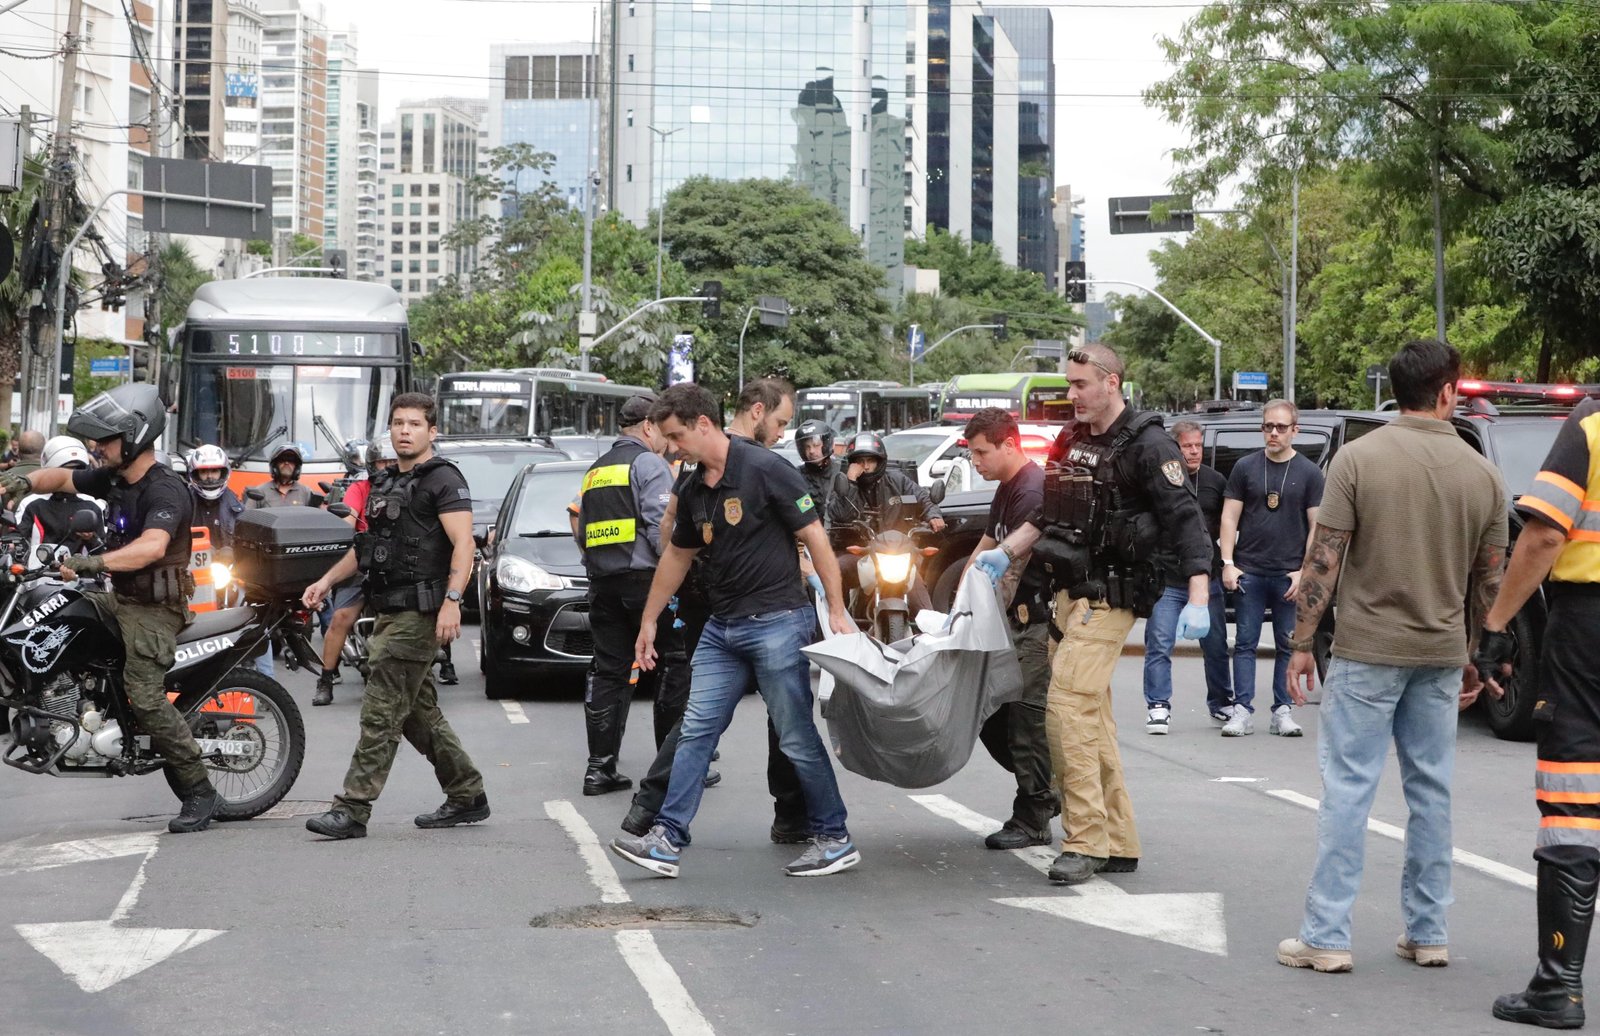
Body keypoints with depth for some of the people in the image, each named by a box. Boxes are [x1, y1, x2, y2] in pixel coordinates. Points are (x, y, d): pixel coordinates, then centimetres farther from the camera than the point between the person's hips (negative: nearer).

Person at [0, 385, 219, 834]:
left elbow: (152, 546, -39)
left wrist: (95, 562, -50)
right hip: (120, 597, 10)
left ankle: (200, 792, -13)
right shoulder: (114, 477, 7)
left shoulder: (164, 489, -21)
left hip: (154, 607, -10)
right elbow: (65, 477, 21)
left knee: (145, 697, -20)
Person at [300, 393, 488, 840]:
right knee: (419, 713, 13)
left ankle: (353, 810, -12)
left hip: (420, 614, -9)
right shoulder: (385, 483, 20)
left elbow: (463, 544, -17)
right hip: (392, 613, 9)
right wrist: (327, 580, 21)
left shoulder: (443, 479, -7)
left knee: (381, 711, -12)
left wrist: (451, 601, -28)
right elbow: (368, 544, 31)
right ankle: (468, 796, 22)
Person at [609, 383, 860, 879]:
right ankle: (667, 839, 3)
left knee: (798, 739, -1)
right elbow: (677, 555, 23)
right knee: (696, 731, 2)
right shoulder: (692, 489, 10)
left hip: (777, 620, -7)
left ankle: (835, 839, 10)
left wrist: (836, 609, -13)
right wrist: (649, 622, 26)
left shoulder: (764, 470, -12)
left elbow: (814, 537, -11)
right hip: (722, 628, 7)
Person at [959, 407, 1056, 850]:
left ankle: (1032, 821, 3)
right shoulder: (1007, 489, 16)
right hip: (1017, 619, 10)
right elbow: (983, 552, 21)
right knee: (990, 714, 10)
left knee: (1028, 714, -5)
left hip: (1038, 619, -10)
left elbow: (1011, 572, -19)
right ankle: (1047, 791, 22)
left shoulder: (1032, 492, -17)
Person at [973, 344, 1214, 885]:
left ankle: (1085, 842, -10)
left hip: (1109, 600, -9)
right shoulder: (1071, 440, 13)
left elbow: (1186, 521, -15)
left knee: (1068, 707, -16)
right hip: (1071, 596, 9)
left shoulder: (1147, 445, -11)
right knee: (1092, 717, 10)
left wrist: (1198, 599, -23)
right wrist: (1004, 552, 17)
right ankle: (1118, 844, 17)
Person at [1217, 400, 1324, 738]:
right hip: (1248, 571, 0)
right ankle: (1242, 711, 1)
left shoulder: (1309, 473, 5)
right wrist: (1228, 563, -2)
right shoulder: (1245, 467, 7)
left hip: (1289, 574, 0)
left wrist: (1304, 571, -5)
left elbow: (1317, 526, 4)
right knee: (1245, 643, 0)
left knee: (1288, 646, 3)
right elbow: (1230, 517, 7)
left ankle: (1283, 711, 9)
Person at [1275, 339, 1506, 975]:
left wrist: (1302, 643, -2)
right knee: (1431, 792, 11)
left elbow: (1324, 559, -9)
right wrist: (1476, 659, 19)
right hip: (1441, 654, 3)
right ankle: (1427, 934, 18)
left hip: (1368, 650, -3)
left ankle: (1327, 936, 0)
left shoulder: (1359, 458, -8)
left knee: (1347, 790, -1)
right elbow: (1490, 581, 7)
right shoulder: (1482, 474, 2)